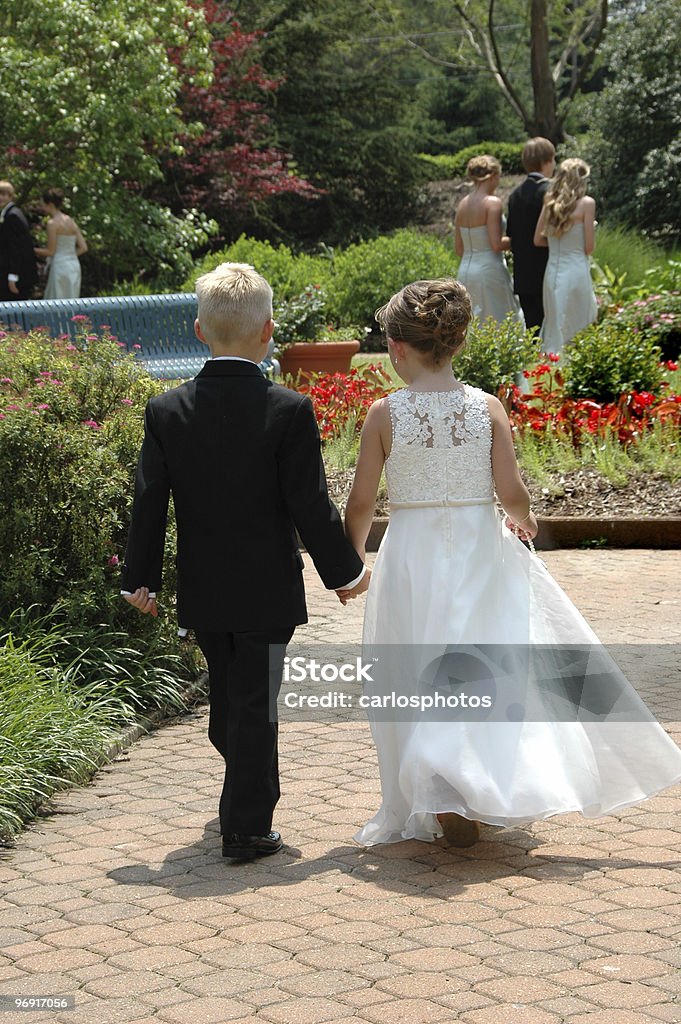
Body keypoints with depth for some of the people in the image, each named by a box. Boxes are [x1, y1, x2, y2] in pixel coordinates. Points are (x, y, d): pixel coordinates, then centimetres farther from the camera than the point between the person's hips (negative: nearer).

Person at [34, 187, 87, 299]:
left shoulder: (53, 223, -10)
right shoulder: (71, 221, 11)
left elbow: (51, 251, -11)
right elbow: (83, 247, 8)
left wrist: (34, 250, 3)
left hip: (60, 266, -8)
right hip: (74, 265, 8)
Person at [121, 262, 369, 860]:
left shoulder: (166, 411, -6)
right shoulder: (289, 411, -16)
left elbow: (150, 503, -2)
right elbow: (310, 506, -13)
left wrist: (140, 579, 8)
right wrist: (345, 571, 1)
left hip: (201, 589, 4)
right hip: (267, 590, -4)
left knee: (227, 695, 22)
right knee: (256, 704, 4)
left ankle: (251, 790, 42)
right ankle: (247, 827, 8)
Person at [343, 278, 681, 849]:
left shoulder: (385, 414, -7)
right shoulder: (487, 408, -5)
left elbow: (361, 504, -4)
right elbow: (511, 491, -9)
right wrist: (524, 520, 14)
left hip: (411, 557, 0)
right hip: (479, 551, 1)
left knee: (419, 681, 10)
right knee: (493, 666, 14)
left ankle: (436, 802, 7)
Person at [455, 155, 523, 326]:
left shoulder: (463, 204, 9)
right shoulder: (492, 202, -11)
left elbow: (459, 249, 11)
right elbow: (496, 244, -17)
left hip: (465, 269, 7)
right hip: (489, 269, -7)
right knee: (500, 324, -1)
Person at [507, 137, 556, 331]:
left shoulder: (516, 194, 9)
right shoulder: (550, 192, -12)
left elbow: (511, 236, 12)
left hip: (523, 277, 7)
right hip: (547, 276, -7)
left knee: (531, 328, 9)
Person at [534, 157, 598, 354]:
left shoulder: (550, 202, 6)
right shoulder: (586, 203, -8)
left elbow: (538, 240, 10)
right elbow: (589, 248, -6)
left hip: (552, 271, 5)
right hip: (576, 270, -5)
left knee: (553, 329, 12)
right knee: (578, 331, 2)